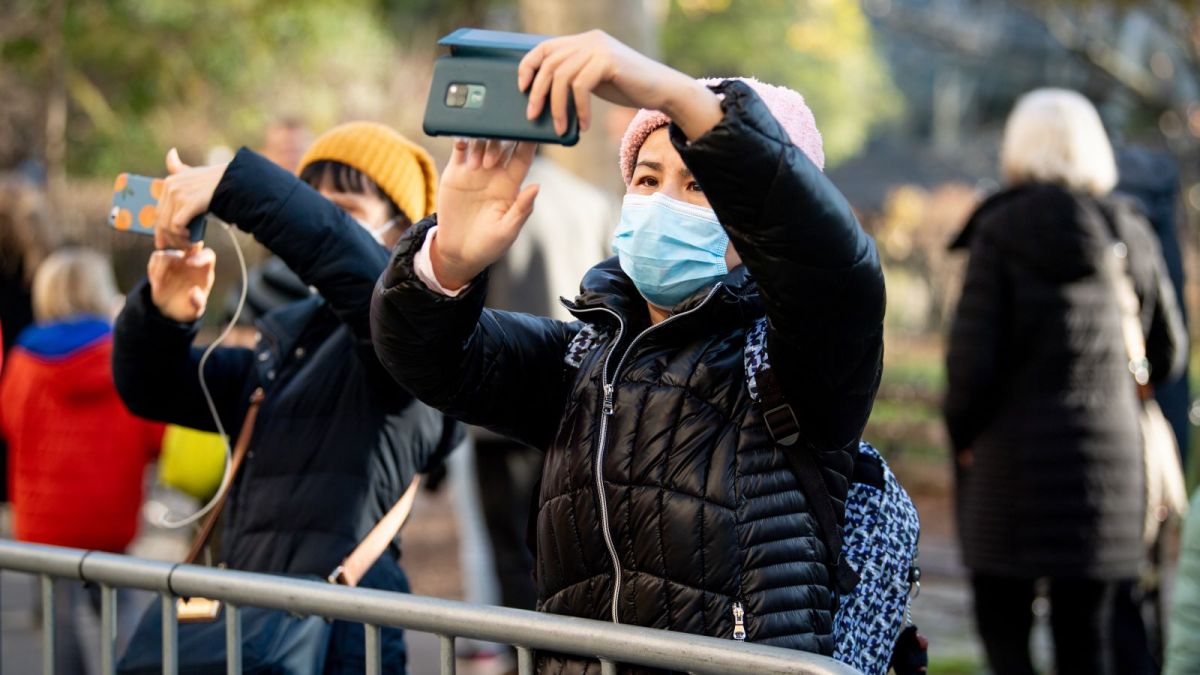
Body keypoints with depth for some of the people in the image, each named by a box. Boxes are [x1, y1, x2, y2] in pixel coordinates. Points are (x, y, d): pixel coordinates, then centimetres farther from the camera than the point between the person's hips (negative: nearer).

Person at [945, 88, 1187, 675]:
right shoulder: (1130, 235, 5)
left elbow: (971, 357, -13)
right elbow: (1167, 355, 13)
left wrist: (962, 430, 3)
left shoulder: (1002, 231, -8)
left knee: (1002, 625, 7)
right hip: (1111, 448, 4)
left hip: (1014, 451, -4)